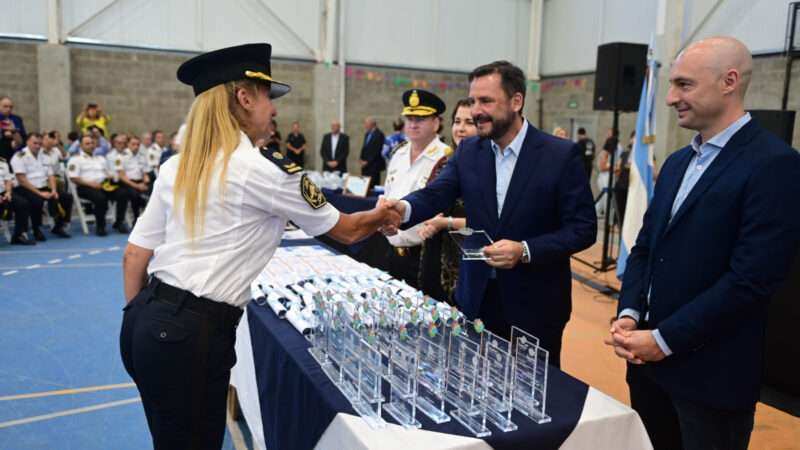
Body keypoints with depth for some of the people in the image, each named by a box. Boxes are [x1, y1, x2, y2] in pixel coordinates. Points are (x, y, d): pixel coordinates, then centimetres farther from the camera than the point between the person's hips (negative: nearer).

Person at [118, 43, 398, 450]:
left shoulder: (177, 167, 8)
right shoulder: (267, 172, -12)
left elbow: (134, 257, 11)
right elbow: (347, 231, 0)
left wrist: (142, 322, 20)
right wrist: (383, 215, 19)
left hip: (147, 321, 8)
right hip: (192, 333, -8)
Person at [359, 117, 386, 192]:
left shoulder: (379, 134, -11)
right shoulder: (367, 134, 16)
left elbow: (377, 151, -15)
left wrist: (367, 161, -14)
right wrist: (361, 159, 5)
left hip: (374, 164, -8)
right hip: (366, 164, 8)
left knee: (373, 186, -9)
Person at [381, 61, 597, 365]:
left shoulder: (561, 155, -11)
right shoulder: (468, 151, 2)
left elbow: (583, 228, -11)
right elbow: (435, 194, -11)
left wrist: (525, 251, -25)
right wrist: (404, 208, -33)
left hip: (535, 303, -3)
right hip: (477, 296, 4)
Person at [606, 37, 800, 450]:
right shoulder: (677, 162, 11)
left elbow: (751, 280, -21)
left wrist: (665, 339, -17)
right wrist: (629, 313, -4)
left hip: (711, 371, -7)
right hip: (649, 357, 7)